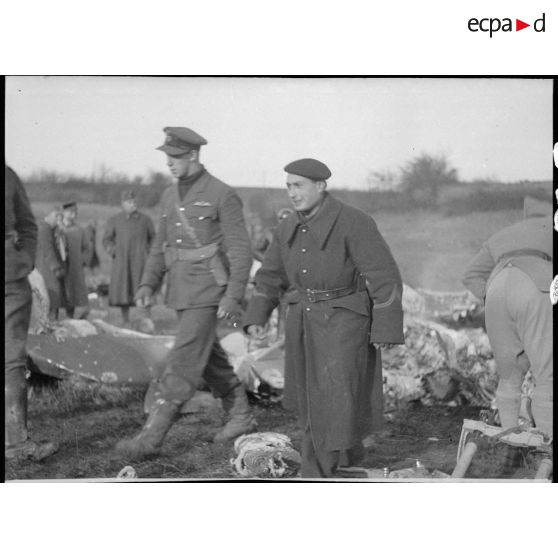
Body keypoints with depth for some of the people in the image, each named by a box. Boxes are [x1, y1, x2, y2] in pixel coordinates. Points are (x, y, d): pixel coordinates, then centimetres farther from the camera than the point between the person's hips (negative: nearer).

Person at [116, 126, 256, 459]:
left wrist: (233, 295, -20)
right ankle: (241, 417, 32)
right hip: (181, 292, 8)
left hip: (208, 293, -8)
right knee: (210, 358, 17)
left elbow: (241, 251, -11)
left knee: (183, 363, -10)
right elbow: (161, 247, 16)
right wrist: (148, 285, 2)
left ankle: (152, 437, -12)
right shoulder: (171, 197, 11)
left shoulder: (223, 196, -11)